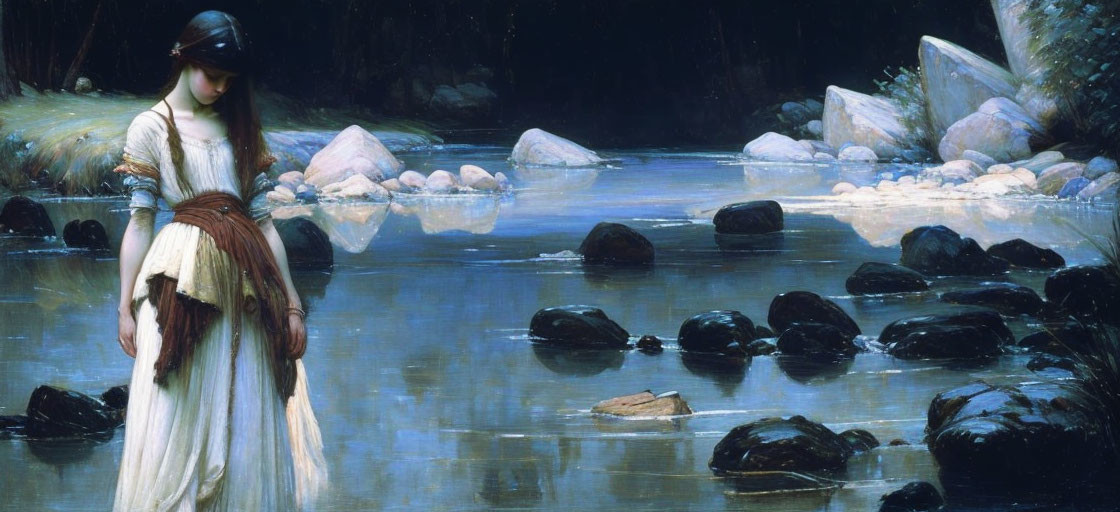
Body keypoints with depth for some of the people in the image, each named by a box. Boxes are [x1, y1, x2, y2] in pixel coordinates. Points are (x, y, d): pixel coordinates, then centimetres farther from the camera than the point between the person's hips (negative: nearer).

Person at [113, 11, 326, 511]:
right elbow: (139, 224, 0)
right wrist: (126, 307, -4)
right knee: (179, 414, -4)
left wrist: (291, 302, 9)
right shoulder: (151, 127, 3)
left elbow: (263, 220, 12)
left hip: (245, 285, 4)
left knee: (246, 422, 4)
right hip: (183, 282, -4)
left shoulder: (238, 127, 14)